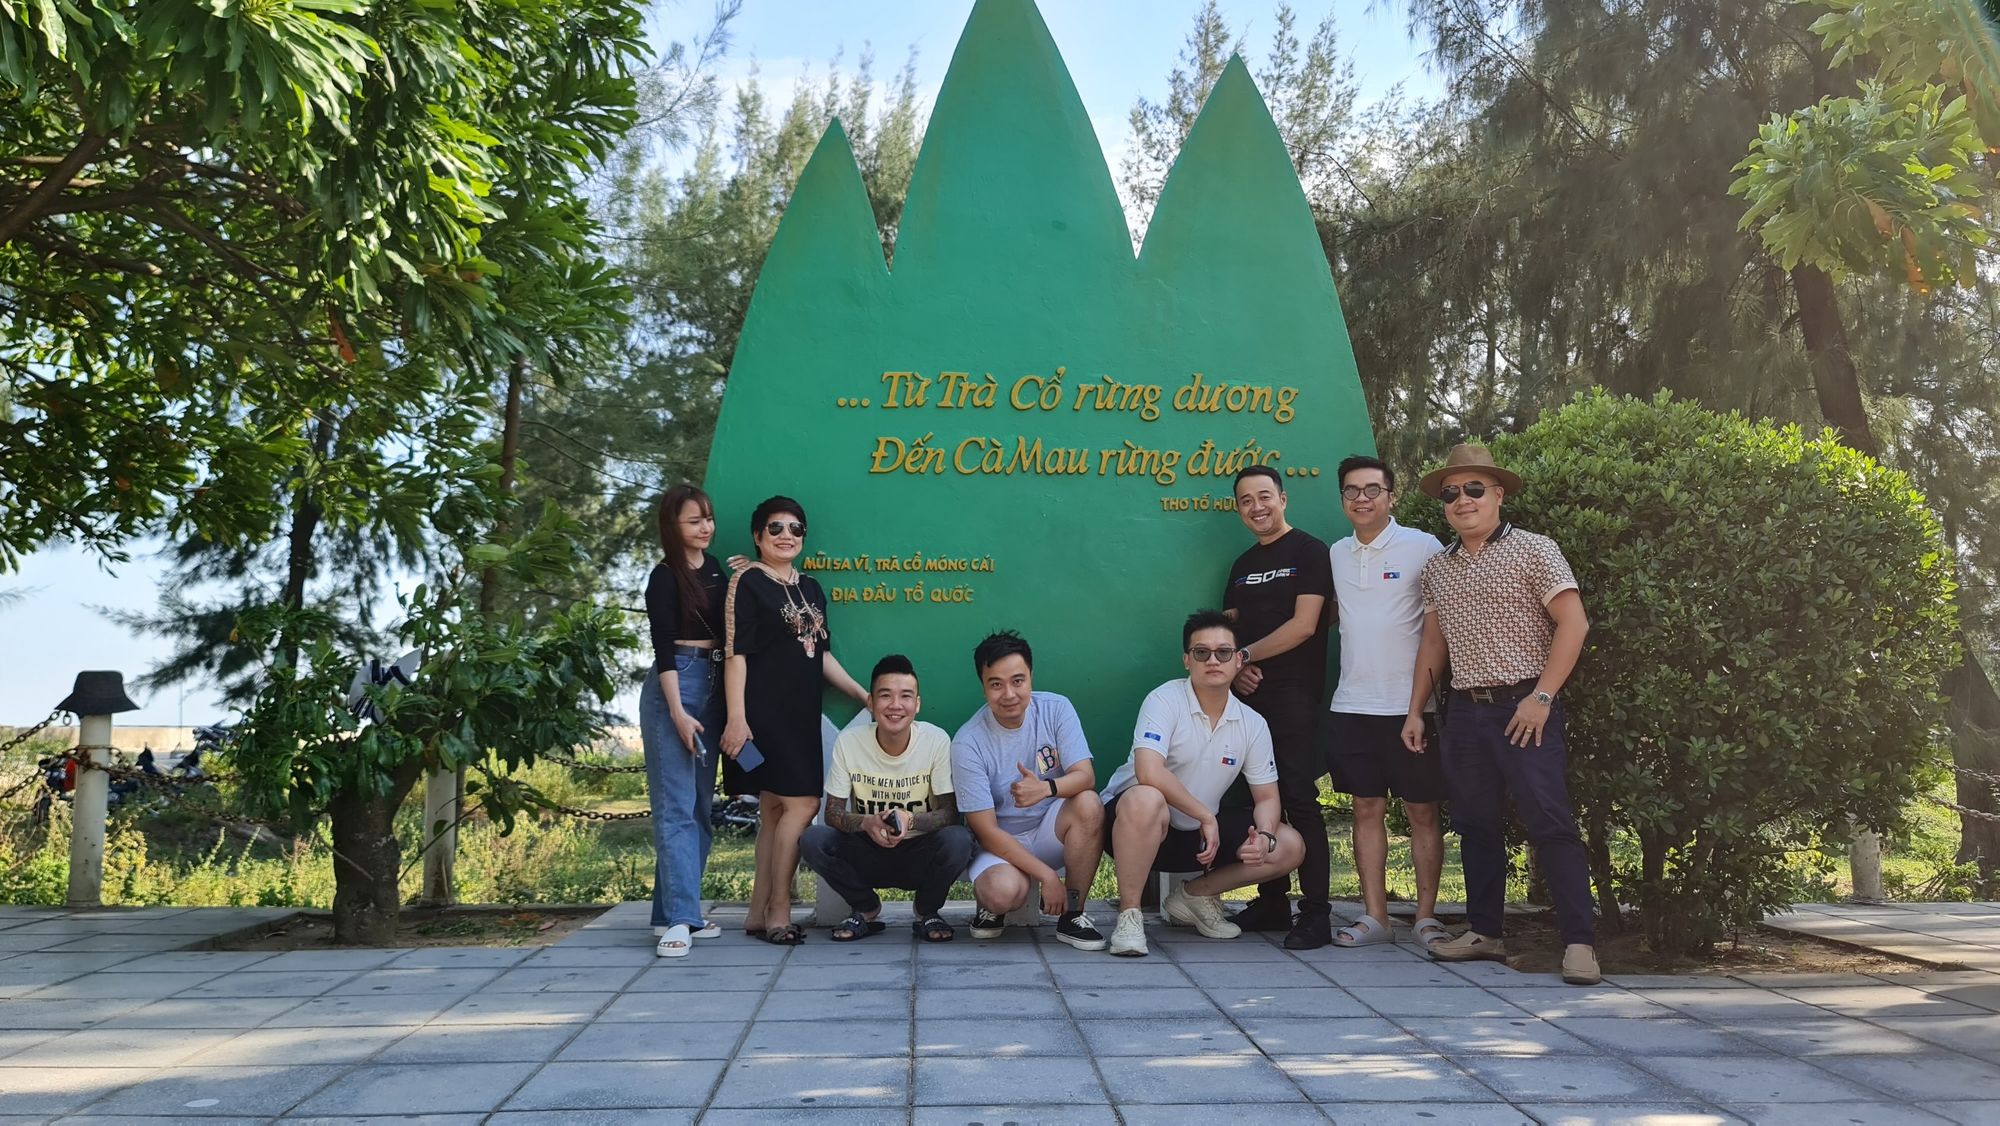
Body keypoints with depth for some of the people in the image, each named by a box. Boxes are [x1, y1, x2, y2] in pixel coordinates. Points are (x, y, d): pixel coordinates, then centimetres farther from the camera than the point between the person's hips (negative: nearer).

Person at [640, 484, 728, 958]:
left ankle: (677, 908, 14)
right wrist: (678, 711, -18)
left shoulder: (715, 568, 13)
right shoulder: (665, 577, -6)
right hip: (674, 687, -7)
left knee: (701, 805, 8)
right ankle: (678, 918, -11)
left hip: (713, 686, 7)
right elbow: (663, 646, -11)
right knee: (676, 806, -9)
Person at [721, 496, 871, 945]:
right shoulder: (747, 581, -5)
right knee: (802, 802, -12)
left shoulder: (810, 588, 16)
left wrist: (862, 694, 13)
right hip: (764, 710, -7)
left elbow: (822, 654, 19)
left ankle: (759, 912, 13)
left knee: (774, 807, 8)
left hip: (801, 711, 7)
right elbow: (736, 653, -11)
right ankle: (778, 911, -4)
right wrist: (737, 717, -18)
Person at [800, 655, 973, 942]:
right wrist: (866, 822, -30)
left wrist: (910, 819, -34)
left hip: (919, 858, -1)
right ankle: (866, 908, 3)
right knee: (812, 840, -26)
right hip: (867, 855, 1)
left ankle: (927, 912, 1)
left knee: (958, 840, -33)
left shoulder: (937, 740, -13)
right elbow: (833, 812, -7)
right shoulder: (848, 742, -10)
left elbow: (950, 812, -13)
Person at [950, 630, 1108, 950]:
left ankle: (1071, 915, -13)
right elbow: (987, 830, -17)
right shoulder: (967, 743, -18)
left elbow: (1086, 776, -16)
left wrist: (1047, 788, -40)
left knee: (1088, 804, -29)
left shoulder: (1056, 709, -9)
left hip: (1049, 833, 3)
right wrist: (1046, 875, -24)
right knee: (1004, 890, -36)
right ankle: (989, 905, 4)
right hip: (999, 845, -3)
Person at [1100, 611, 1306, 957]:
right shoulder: (1165, 701, -18)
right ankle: (1129, 914, -23)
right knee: (1146, 800, -41)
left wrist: (1264, 835, -18)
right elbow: (1148, 773, -31)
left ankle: (1195, 894, 11)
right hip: (1137, 821, -6)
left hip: (1199, 835, 6)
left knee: (1289, 847, -6)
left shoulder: (1253, 724, 0)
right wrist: (1206, 816, -24)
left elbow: (1266, 796, 5)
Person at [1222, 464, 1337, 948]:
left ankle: (1316, 913, -6)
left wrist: (1245, 655, -7)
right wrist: (1237, 670, -3)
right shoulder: (1242, 565, 19)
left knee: (1299, 800, -9)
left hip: (1294, 696, -7)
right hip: (1249, 697, 7)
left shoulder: (1308, 551, -3)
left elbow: (1303, 625, -12)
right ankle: (1272, 902, 18)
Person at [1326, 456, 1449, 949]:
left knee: (1422, 811, 2)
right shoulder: (1338, 554, 11)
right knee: (1366, 807, 7)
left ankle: (1426, 916, 11)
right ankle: (1374, 916, 13)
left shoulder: (1423, 548, -5)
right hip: (1352, 703, 5)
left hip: (1409, 704, -4)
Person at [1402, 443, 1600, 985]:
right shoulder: (1436, 568, 14)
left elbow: (1573, 624, -9)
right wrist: (1414, 710, 14)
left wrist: (1542, 697, -15)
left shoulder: (1533, 550, -3)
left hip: (1524, 707, -6)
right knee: (1476, 823, 11)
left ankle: (1579, 941, -6)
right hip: (1465, 711, 6)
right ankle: (1483, 931, 21)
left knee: (1550, 822, -9)